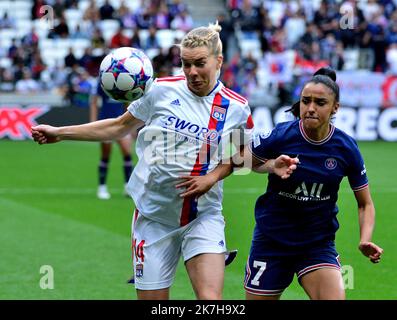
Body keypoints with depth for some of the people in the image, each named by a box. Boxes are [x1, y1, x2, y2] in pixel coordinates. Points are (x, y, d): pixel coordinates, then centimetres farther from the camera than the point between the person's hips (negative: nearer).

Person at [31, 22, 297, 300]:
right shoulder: (161, 90, -4)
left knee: (210, 298, -19)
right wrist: (60, 133, 9)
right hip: (154, 216, 1)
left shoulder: (236, 108, -3)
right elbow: (119, 127, 11)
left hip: (204, 217, 0)